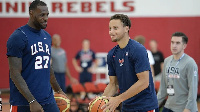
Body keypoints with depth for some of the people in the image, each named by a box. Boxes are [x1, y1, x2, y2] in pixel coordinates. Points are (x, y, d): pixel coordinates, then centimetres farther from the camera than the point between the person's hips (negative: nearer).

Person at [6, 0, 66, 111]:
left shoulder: (47, 37, 13)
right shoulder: (18, 37, -11)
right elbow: (15, 74, -16)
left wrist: (58, 90, 26)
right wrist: (32, 101, -22)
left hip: (48, 100, 7)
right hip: (23, 102, -6)